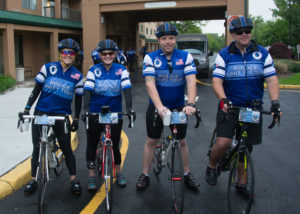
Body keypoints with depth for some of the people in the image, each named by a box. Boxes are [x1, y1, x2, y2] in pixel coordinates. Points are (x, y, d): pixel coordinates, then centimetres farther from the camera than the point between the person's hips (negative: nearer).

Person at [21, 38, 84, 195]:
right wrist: (27, 109, -5)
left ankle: (74, 179, 10)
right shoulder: (48, 68, 0)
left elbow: (78, 99, 7)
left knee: (66, 147, -2)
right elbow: (36, 90, 1)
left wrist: (76, 119, 3)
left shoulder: (77, 76, 2)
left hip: (61, 115, 0)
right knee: (37, 146, 4)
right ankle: (33, 179, 17)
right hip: (41, 112, 1)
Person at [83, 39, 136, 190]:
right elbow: (88, 90, -11)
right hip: (95, 114, 0)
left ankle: (119, 172, 29)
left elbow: (127, 89, -11)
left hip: (115, 114, 0)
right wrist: (86, 109, -26)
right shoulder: (93, 70, -1)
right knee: (92, 145, 6)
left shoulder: (121, 70, -1)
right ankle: (91, 175, 21)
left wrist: (129, 107, -27)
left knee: (115, 145, 7)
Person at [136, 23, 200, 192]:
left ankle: (187, 174, 28)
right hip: (157, 107, -1)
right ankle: (145, 175, 22)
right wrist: (160, 106, -35)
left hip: (179, 107, 1)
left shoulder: (186, 57, -7)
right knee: (151, 141, 7)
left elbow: (191, 81, -18)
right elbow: (150, 84, -21)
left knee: (182, 141, 11)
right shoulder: (150, 58, -10)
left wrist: (191, 104, -34)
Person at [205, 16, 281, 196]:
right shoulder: (224, 55, -2)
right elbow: (217, 81, -11)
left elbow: (272, 79, -3)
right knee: (223, 143, -18)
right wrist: (223, 99, -29)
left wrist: (275, 102, -19)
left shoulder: (262, 53, 3)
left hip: (253, 108, 3)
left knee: (246, 147, 10)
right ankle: (211, 167, 13)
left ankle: (242, 182, 28)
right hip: (229, 106, -2)